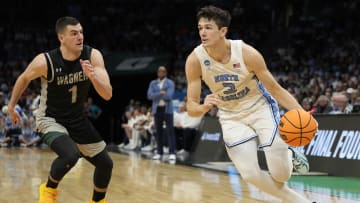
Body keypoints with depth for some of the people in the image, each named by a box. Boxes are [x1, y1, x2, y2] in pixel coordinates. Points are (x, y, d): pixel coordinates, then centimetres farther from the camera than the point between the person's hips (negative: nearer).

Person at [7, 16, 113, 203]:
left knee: (105, 164, 6)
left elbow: (107, 95, -20)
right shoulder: (45, 61, -25)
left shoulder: (93, 56, -18)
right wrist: (11, 106, 9)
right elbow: (24, 78, -2)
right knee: (71, 155, -32)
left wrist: (92, 76, -38)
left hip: (78, 119, 4)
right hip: (50, 119, -4)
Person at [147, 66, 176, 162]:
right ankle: (159, 152, 13)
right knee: (158, 131, 7)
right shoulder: (153, 83, 11)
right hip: (157, 109, 4)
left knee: (170, 131, -8)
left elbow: (168, 96, -14)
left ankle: (172, 153, -11)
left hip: (167, 109, -4)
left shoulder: (170, 83, 0)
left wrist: (156, 95, -7)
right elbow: (149, 95, -5)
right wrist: (161, 93, -16)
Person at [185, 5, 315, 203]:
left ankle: (289, 154, 30)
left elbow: (275, 88, -14)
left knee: (281, 174, -9)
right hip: (231, 116, 2)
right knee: (250, 174, -13)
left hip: (260, 107, -2)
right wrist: (204, 107, -40)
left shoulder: (247, 53, -24)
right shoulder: (195, 60, -20)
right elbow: (191, 107, -15)